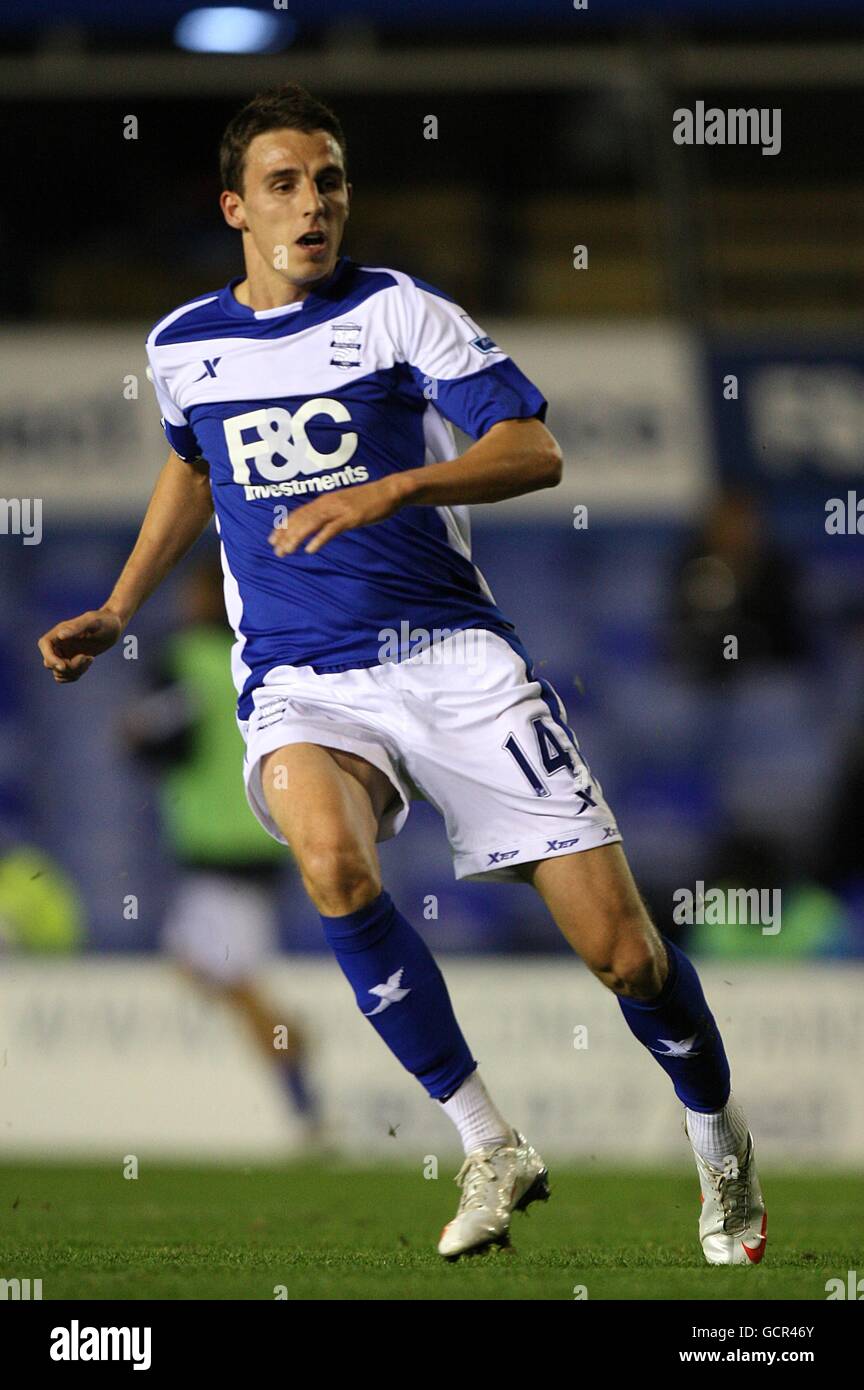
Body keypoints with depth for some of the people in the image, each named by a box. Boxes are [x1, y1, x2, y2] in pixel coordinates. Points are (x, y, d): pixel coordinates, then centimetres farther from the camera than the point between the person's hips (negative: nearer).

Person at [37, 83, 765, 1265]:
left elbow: (533, 450, -12)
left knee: (618, 945, -8)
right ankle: (491, 1152, -21)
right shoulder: (183, 347, 10)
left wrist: (394, 490, -26)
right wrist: (116, 614, 26)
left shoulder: (395, 312, -2)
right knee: (331, 856, -35)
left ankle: (721, 1146, 24)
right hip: (300, 684, 2)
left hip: (450, 650, -2)